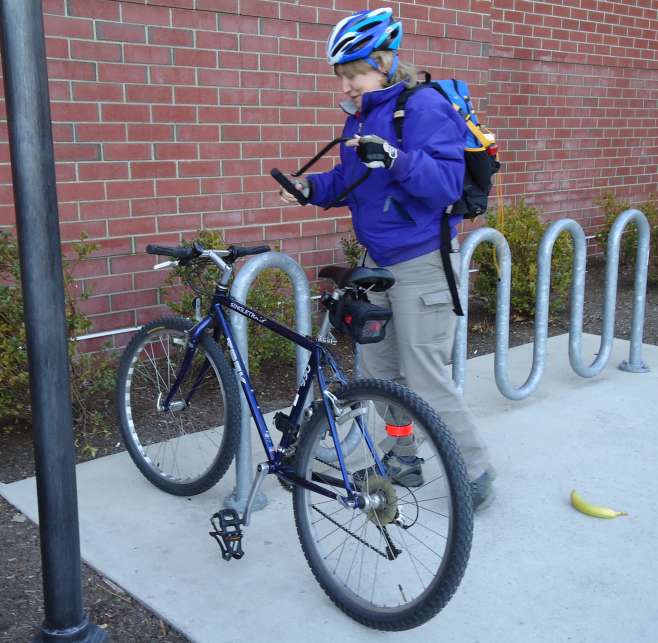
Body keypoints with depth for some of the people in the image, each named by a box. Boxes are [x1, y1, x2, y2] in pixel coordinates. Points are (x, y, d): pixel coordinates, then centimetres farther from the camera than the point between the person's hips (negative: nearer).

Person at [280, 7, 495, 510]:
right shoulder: (360, 117, 10)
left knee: (427, 380, -5)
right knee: (378, 371, 14)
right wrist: (313, 187, 0)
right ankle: (404, 460, 32)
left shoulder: (424, 108, -15)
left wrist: (395, 157, -37)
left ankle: (477, 475, 12)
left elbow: (447, 183, -24)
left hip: (422, 264, -9)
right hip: (378, 261, 9)